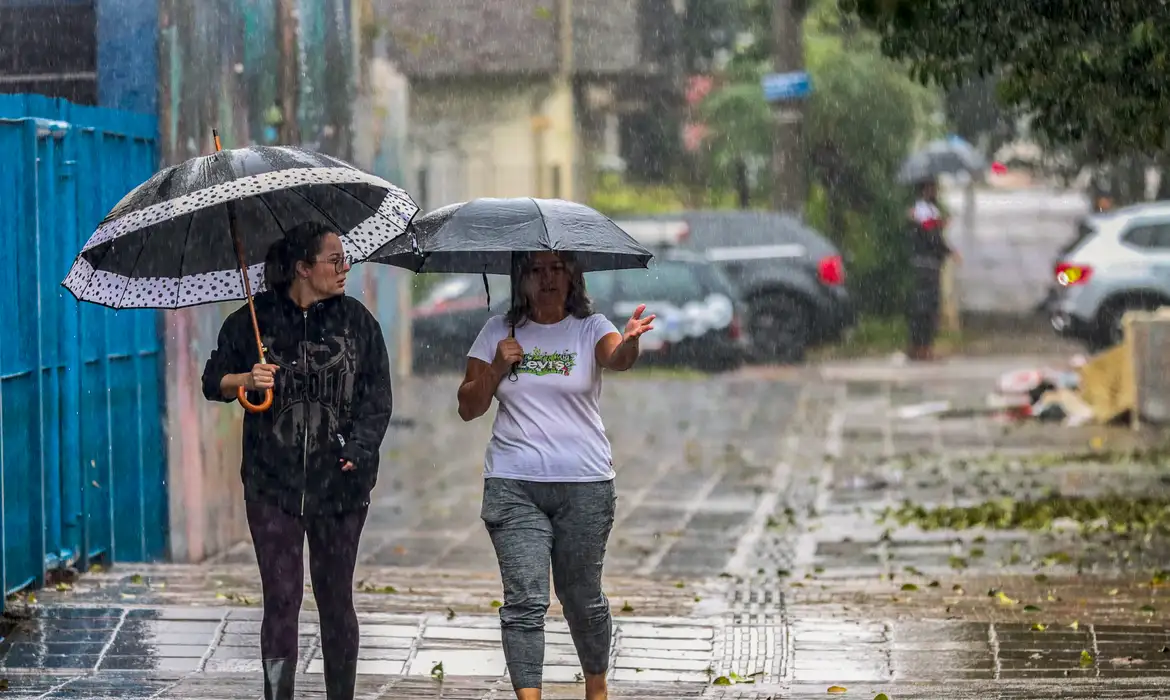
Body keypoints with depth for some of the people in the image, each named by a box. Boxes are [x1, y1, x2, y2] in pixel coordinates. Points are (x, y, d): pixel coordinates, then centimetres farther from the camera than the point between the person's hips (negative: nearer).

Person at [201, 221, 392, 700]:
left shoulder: (357, 320, 4)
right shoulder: (253, 321, 1)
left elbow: (378, 396, 4)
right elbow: (213, 382, 9)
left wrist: (358, 450, -10)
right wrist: (247, 381, -12)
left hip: (339, 481, 1)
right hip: (273, 483, -1)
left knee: (336, 598, 8)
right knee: (281, 598, -4)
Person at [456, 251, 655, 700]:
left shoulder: (590, 328, 1)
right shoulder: (498, 332, 7)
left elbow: (617, 358, -22)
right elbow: (468, 408, 8)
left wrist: (630, 342, -45)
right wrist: (497, 367, -8)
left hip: (584, 485, -1)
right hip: (513, 486, 1)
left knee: (582, 596, 10)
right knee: (525, 600, -9)